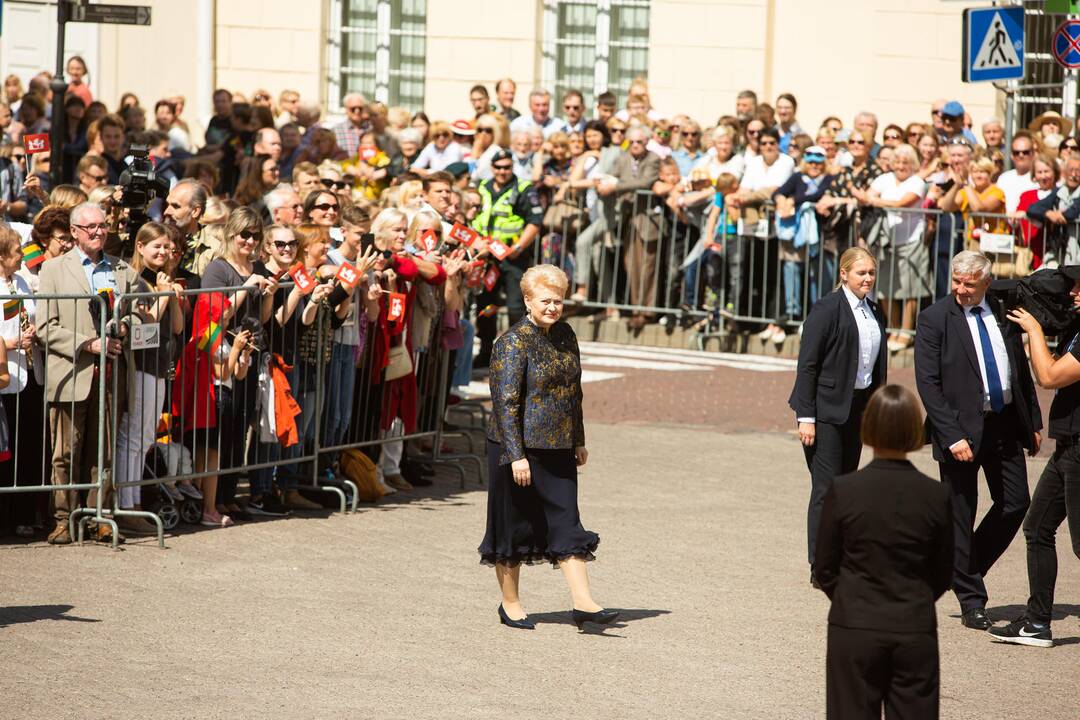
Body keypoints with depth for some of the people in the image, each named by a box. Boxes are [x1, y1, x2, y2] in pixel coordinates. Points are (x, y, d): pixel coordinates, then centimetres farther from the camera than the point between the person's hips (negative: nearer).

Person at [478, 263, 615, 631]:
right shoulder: (513, 343, -13)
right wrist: (517, 455, -22)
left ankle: (583, 602, -1)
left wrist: (579, 441, 18)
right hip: (520, 449, -6)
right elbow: (506, 402, -17)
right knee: (514, 524, 4)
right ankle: (510, 604, 15)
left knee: (566, 524, 2)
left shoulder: (564, 335, 9)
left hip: (558, 449, 6)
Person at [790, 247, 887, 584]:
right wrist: (805, 417, -16)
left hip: (858, 406, 7)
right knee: (826, 488, -8)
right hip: (827, 408, -7)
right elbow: (807, 365, -12)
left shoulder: (875, 312, 11)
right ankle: (820, 566, -5)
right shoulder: (827, 309, -10)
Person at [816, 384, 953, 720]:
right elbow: (943, 574, 4)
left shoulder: (843, 490, -10)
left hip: (854, 630, -1)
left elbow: (825, 567, -1)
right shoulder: (936, 496, -6)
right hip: (915, 630, 1)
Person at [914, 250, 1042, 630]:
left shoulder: (1004, 313, 5)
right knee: (961, 516, 2)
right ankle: (971, 601, 12)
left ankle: (965, 571, 26)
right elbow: (928, 383, -11)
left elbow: (1022, 370, 14)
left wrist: (1034, 421, 10)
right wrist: (952, 436, -18)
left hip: (1006, 425, 5)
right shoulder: (934, 319, -8)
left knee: (1015, 504, 7)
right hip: (964, 428, -5)